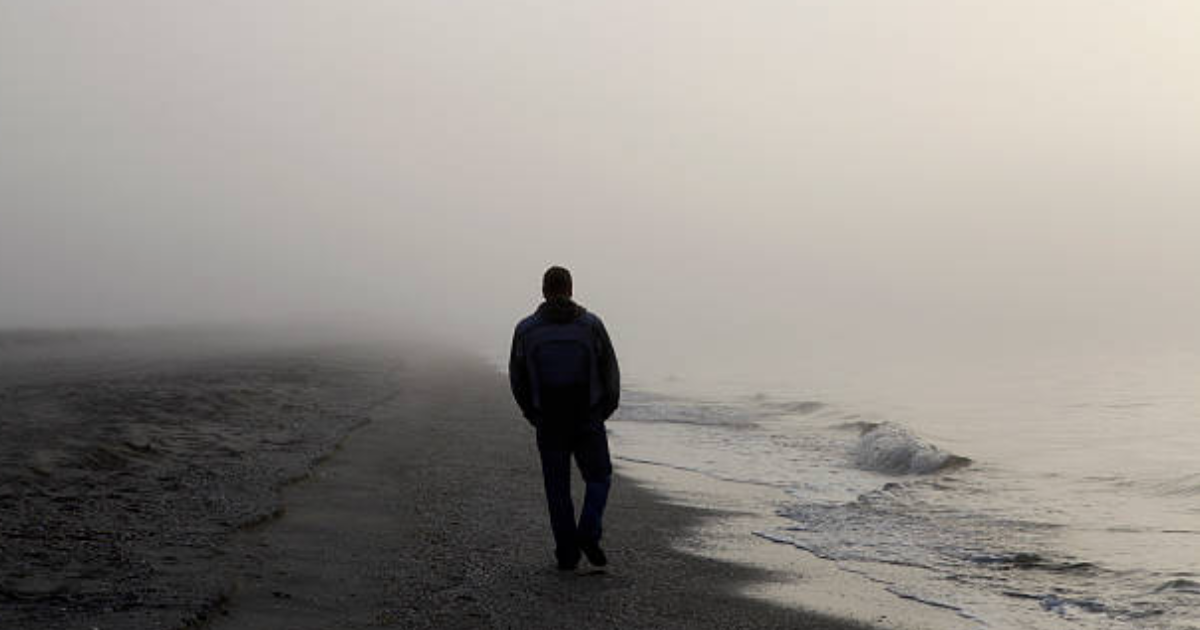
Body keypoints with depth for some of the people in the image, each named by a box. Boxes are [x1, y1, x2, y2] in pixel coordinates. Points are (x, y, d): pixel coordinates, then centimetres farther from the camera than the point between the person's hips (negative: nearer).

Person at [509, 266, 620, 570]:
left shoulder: (526, 329, -4)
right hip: (588, 420, -1)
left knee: (558, 488, 11)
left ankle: (567, 553, 11)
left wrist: (532, 413, 20)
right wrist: (605, 410, 16)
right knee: (598, 478, 15)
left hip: (548, 423, 1)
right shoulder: (591, 325, -6)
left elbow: (517, 378, 5)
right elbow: (610, 372, 0)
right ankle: (588, 534, -6)